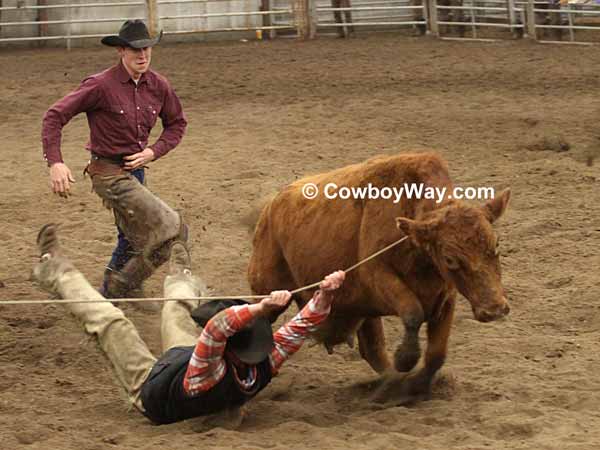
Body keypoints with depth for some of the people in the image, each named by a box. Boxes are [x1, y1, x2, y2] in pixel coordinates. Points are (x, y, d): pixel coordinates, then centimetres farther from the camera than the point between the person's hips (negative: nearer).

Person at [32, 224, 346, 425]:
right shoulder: (264, 369, -33)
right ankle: (181, 282, 60)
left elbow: (215, 329, -69)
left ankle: (57, 275, 25)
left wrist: (261, 308, -75)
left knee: (109, 320, 0)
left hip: (148, 388, -6)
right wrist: (325, 295, -46)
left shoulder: (213, 378, -50)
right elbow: (303, 325, -32)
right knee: (177, 306, 22)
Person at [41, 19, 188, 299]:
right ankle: (117, 291, -1)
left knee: (134, 240, 21)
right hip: (108, 173, -7)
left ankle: (109, 296, 43)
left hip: (136, 169, 7)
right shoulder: (102, 86, -18)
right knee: (171, 231, -13)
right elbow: (55, 116, -16)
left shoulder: (158, 86, -1)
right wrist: (55, 163, -27)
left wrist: (154, 152, -6)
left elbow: (177, 123, 13)